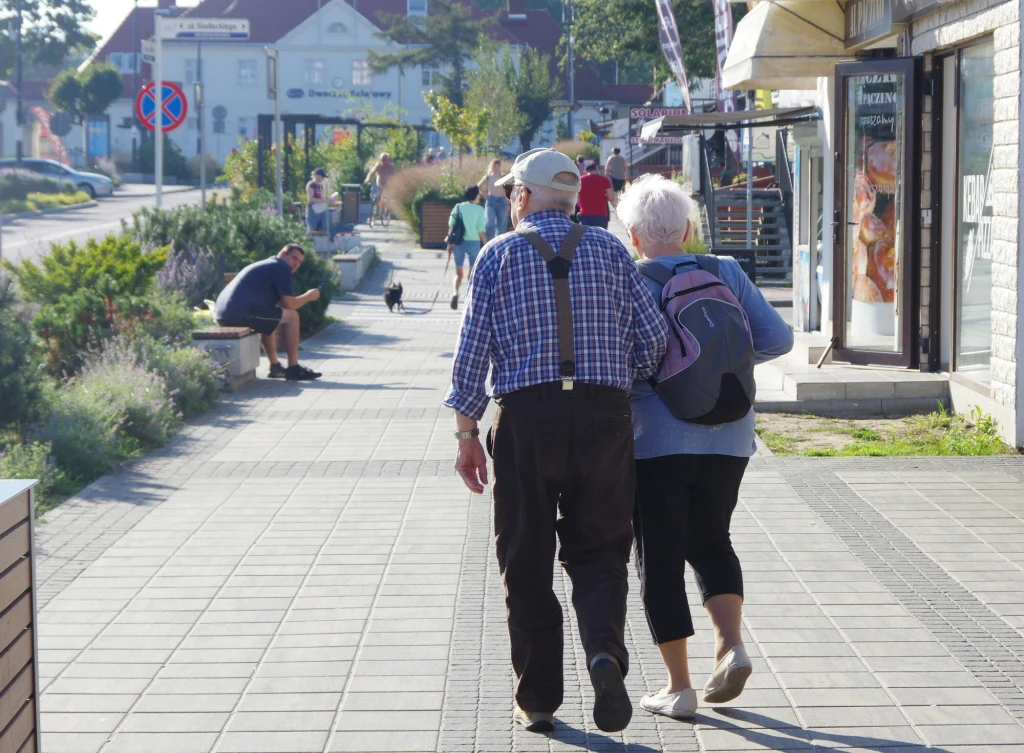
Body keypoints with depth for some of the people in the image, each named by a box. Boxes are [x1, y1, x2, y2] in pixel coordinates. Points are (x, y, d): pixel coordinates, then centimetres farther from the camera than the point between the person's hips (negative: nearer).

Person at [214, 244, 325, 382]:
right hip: (242, 312, -10)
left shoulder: (266, 265, 30)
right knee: (291, 316, -2)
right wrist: (309, 296, 12)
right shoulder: (282, 268, 0)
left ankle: (275, 367, 30)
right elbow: (290, 304, -6)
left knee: (270, 320, 33)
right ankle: (293, 369, 1)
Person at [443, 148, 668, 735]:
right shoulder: (608, 249, 7)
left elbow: (473, 349, -1)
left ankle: (538, 699, 11)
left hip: (525, 418, -1)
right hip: (604, 417, 1)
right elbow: (654, 335, 2)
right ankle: (605, 649, -16)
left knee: (527, 562, 9)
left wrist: (467, 434, 6)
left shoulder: (500, 254, 3)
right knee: (598, 550, 11)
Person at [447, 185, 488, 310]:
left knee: (458, 272, 11)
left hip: (458, 242, 2)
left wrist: (450, 243, 7)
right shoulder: (479, 209, -6)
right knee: (473, 272, 12)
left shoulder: (458, 207, 2)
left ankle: (455, 292, -14)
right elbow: (481, 231, -8)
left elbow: (451, 226, 0)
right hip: (473, 242, -2)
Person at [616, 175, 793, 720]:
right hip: (727, 435, 4)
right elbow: (777, 338, 1)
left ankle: (678, 686, 8)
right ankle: (731, 644, 2)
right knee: (710, 541, 23)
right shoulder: (727, 273, 4)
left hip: (658, 439, -4)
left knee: (660, 558, 6)